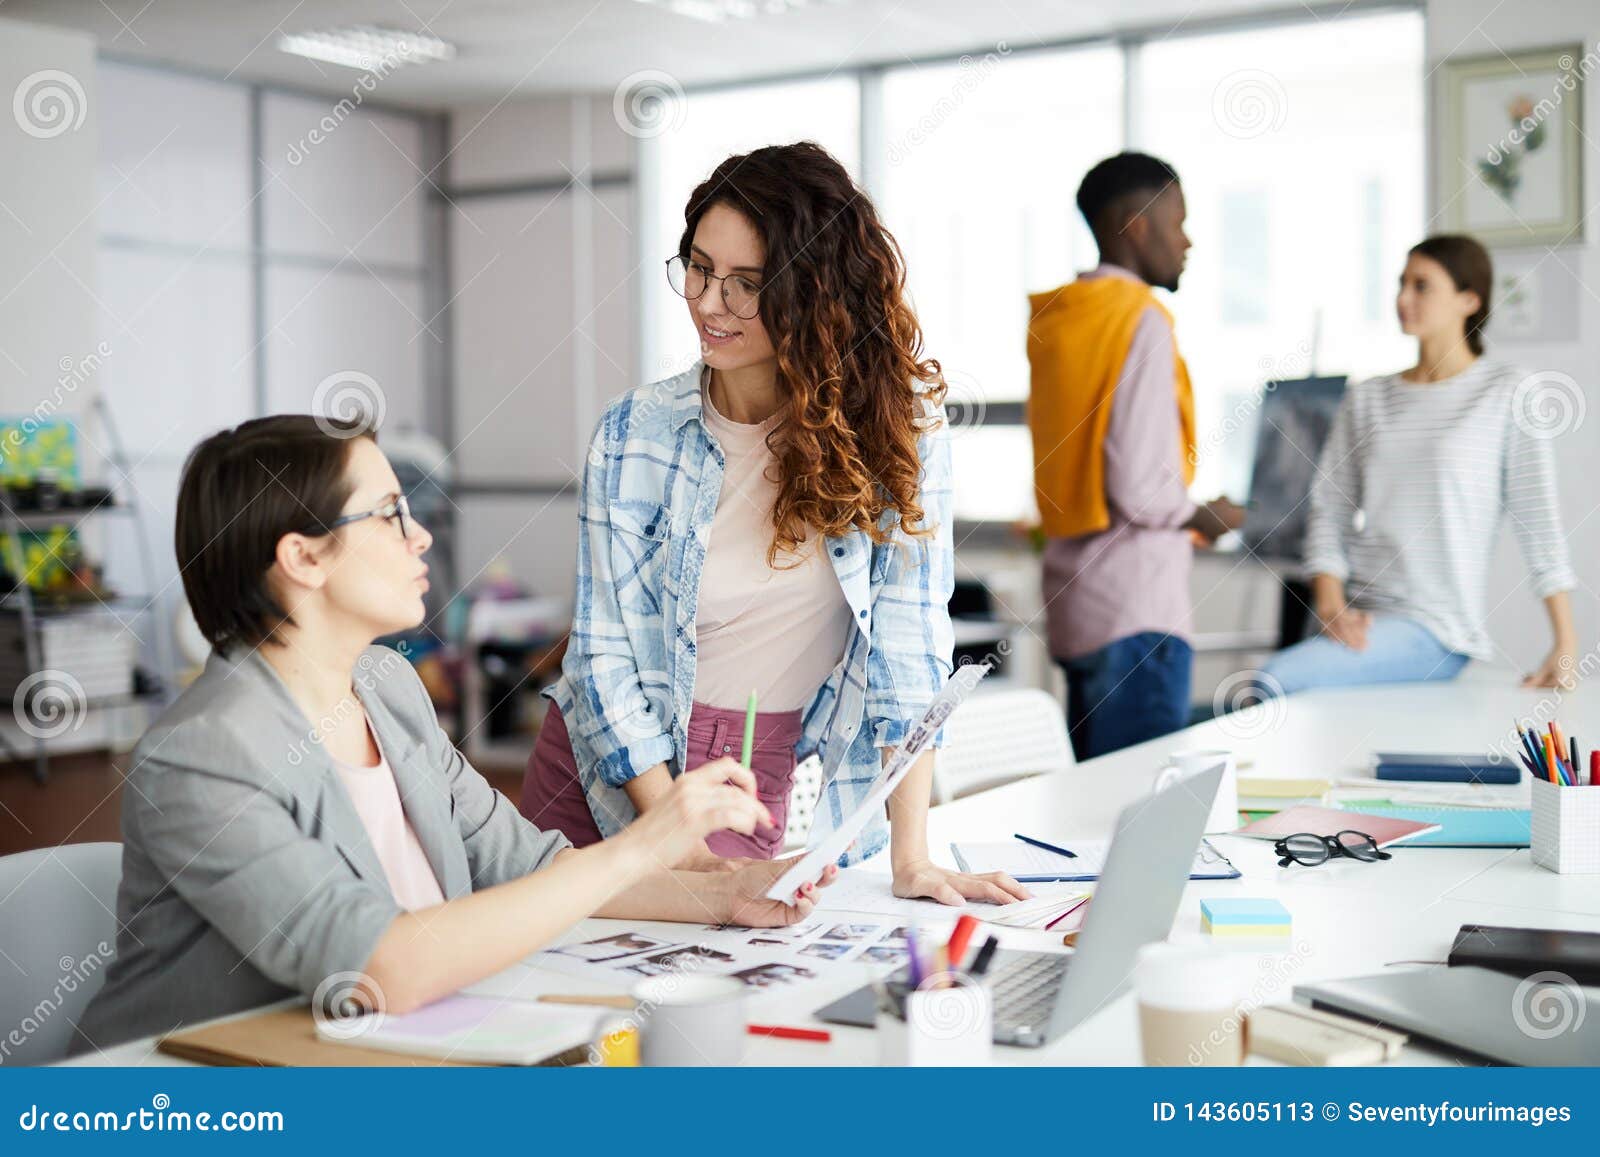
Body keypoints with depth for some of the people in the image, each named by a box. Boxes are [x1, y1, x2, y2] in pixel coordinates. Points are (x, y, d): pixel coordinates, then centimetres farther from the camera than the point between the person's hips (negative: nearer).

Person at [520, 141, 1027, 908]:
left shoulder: (899, 421, -9)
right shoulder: (635, 435, -7)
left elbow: (908, 636, -12)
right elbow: (605, 652, -7)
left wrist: (911, 859, -16)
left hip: (765, 789, -1)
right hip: (613, 778, 1)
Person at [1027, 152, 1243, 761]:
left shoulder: (1056, 318, 11)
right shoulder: (1143, 322, -14)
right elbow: (1140, 488, -20)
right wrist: (1205, 516, -1)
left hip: (1072, 600, 9)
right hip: (1136, 608, -9)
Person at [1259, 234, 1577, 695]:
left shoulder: (1506, 393, 0)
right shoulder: (1366, 398, 12)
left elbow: (1538, 521, -2)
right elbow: (1329, 513, 8)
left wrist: (1565, 645, -6)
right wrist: (1329, 603, -8)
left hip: (1437, 627, -5)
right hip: (1359, 615, 5)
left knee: (1278, 679, -25)